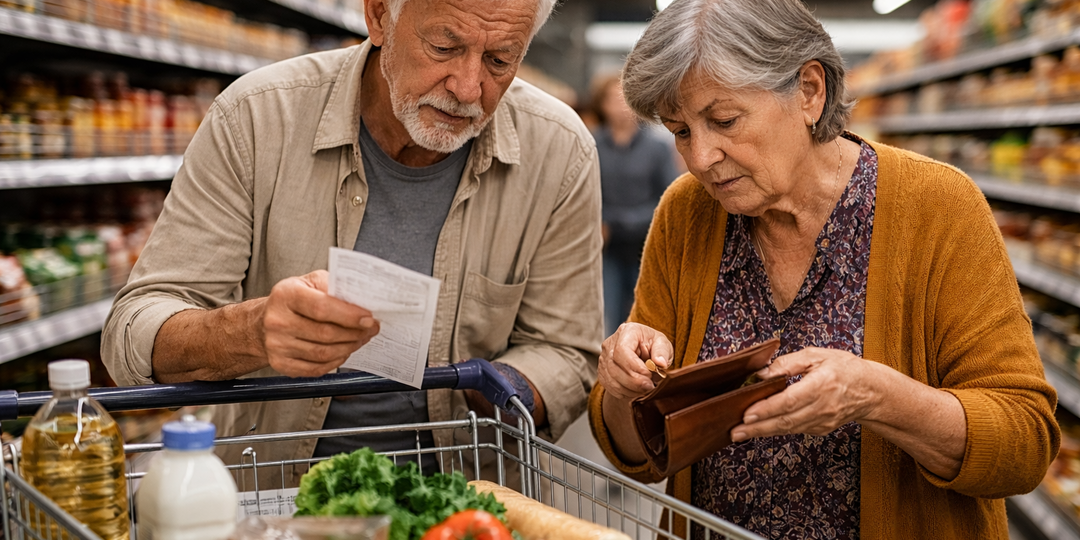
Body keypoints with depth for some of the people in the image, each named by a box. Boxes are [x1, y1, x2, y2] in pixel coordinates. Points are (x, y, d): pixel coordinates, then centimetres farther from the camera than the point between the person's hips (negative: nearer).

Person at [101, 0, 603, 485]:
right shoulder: (255, 118, -14)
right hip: (274, 482, -5)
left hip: (454, 491, 5)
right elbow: (133, 334, -16)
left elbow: (561, 350, 1)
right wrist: (253, 333, -39)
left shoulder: (559, 154, -10)